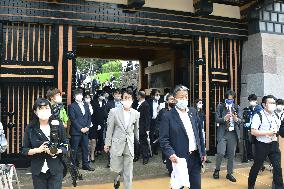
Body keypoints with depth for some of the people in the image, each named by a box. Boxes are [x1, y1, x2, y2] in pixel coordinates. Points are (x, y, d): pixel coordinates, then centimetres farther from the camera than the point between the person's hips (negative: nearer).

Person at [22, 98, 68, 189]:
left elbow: (65, 146, 1)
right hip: (38, 170, 1)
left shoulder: (58, 125, -4)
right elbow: (24, 150, 1)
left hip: (56, 169, -1)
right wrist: (37, 150, -17)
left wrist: (57, 151, -20)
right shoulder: (30, 128, -2)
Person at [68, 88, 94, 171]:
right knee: (74, 149, 3)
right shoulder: (72, 106, -3)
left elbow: (89, 117, 12)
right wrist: (80, 128, -13)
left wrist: (87, 127, -2)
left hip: (85, 130, 5)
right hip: (76, 131, -5)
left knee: (85, 148, 9)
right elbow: (73, 119, -9)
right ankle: (73, 165, 14)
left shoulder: (86, 105, 13)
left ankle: (85, 164, 20)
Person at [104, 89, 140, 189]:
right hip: (117, 143, -1)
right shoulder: (114, 111, -4)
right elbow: (110, 129, -1)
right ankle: (119, 174, 39)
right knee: (115, 167, 5)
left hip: (129, 145, 1)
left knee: (128, 171, 5)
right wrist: (107, 143, -1)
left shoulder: (136, 113, 2)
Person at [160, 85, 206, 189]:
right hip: (180, 158, -5)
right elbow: (163, 140, -11)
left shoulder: (193, 112, 7)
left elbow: (199, 133, 13)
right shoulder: (168, 116, -9)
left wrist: (203, 152, 12)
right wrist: (171, 154, -25)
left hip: (195, 157, 5)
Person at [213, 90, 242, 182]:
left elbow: (240, 120, 3)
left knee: (231, 154, 7)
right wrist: (224, 118, -23)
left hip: (233, 133, 3)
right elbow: (217, 119, -3)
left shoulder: (237, 107, 9)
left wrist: (236, 119, -20)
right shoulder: (220, 106, 3)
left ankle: (229, 173, 20)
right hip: (223, 133, -3)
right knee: (221, 153, -10)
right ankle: (217, 169, 15)